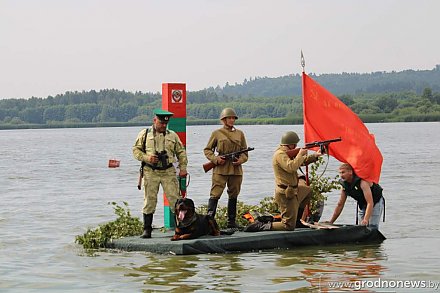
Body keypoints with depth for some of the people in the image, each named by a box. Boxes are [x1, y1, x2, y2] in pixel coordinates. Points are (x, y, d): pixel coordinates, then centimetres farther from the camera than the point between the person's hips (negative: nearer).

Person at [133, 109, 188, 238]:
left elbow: (181, 152, 16)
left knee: (175, 199, -3)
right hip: (150, 172, -1)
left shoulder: (172, 135, 11)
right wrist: (147, 158, -11)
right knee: (149, 200, 1)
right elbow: (136, 149, 6)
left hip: (168, 172, 1)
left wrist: (183, 168, 6)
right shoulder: (145, 134, 6)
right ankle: (147, 230, 8)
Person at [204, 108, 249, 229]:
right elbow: (207, 150, 6)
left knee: (233, 195, 10)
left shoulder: (240, 134, 12)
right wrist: (215, 159, -11)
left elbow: (245, 152, 15)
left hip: (236, 169, 4)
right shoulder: (216, 133, 3)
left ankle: (231, 221, 19)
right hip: (220, 169, -4)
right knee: (215, 195, -10)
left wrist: (241, 159, -5)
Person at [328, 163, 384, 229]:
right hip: (363, 205, 7)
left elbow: (370, 203, -38)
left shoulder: (362, 182, -32)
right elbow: (340, 205, -1)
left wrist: (366, 220, -50)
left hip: (376, 202, -7)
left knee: (372, 228, -17)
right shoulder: (344, 185, -11)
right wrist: (330, 222, -3)